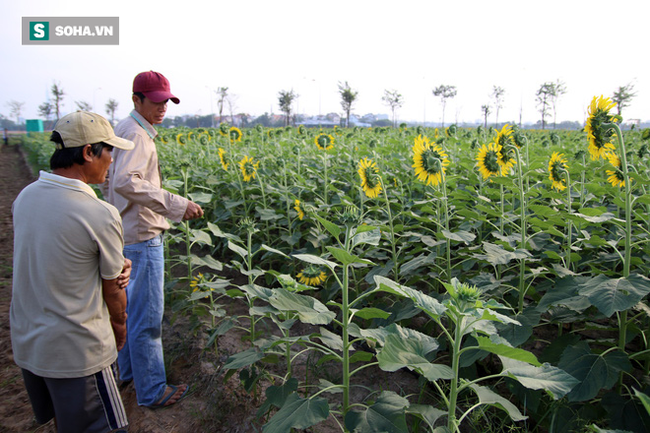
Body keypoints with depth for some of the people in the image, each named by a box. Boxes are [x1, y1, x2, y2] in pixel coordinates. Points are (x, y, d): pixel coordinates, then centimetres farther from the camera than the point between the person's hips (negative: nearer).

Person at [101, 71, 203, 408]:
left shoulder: (121, 130, 14)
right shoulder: (136, 134, -18)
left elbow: (109, 182, 22)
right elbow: (126, 182, -33)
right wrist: (177, 204, -36)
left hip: (124, 234, 11)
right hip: (142, 238, -11)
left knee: (131, 307, 23)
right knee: (147, 316, 1)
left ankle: (128, 370, 40)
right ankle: (152, 390, 15)